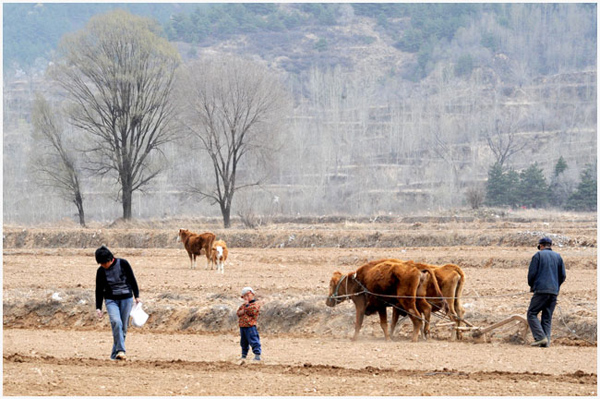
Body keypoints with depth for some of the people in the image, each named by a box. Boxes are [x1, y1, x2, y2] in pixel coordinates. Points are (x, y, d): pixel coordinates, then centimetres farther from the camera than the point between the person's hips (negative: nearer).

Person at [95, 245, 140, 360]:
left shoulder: (123, 264, -5)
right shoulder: (101, 271, 0)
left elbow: (132, 280, 4)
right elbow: (99, 290, 6)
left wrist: (137, 296, 3)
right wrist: (98, 308, 4)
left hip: (126, 299, 0)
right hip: (111, 300, 0)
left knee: (123, 327, 0)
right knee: (116, 322, -24)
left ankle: (115, 354, 10)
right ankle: (121, 350, -27)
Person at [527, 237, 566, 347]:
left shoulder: (538, 255, 2)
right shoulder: (558, 257, 14)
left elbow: (531, 273, -4)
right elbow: (563, 276, 10)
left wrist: (531, 285, 13)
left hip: (541, 290, -5)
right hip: (554, 292, 5)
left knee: (532, 314, -1)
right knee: (547, 317, 9)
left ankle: (540, 337, -16)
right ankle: (546, 341, -1)